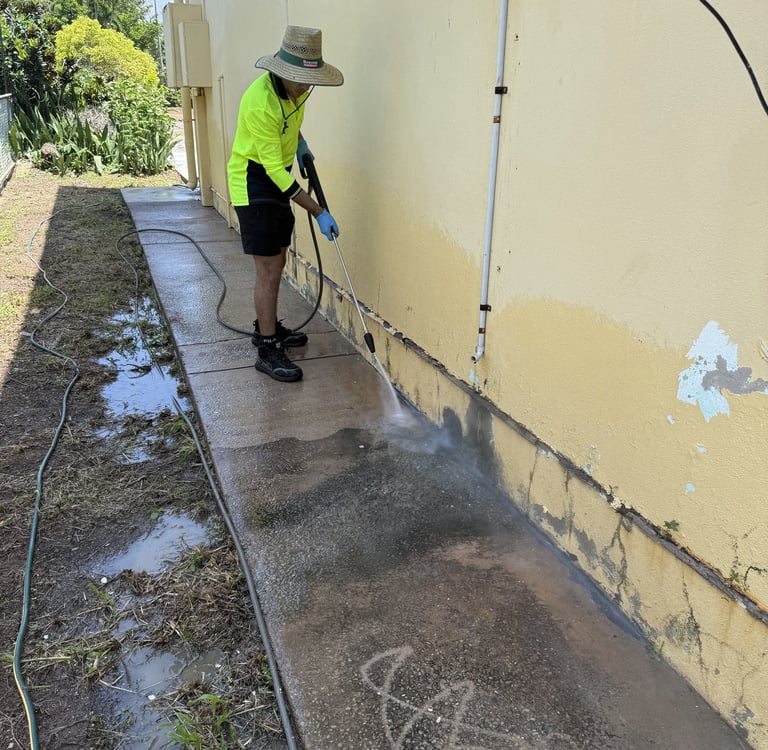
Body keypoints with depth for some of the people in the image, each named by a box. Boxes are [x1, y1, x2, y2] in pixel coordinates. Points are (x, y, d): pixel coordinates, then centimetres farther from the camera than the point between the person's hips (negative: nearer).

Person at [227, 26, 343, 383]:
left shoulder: (293, 88, -2)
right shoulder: (260, 102, -28)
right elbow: (275, 169, -28)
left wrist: (300, 143, 5)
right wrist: (318, 212, -27)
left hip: (276, 182, 9)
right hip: (253, 184, -8)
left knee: (277, 262, 16)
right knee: (268, 270, -9)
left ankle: (268, 327, 32)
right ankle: (267, 351, -1)